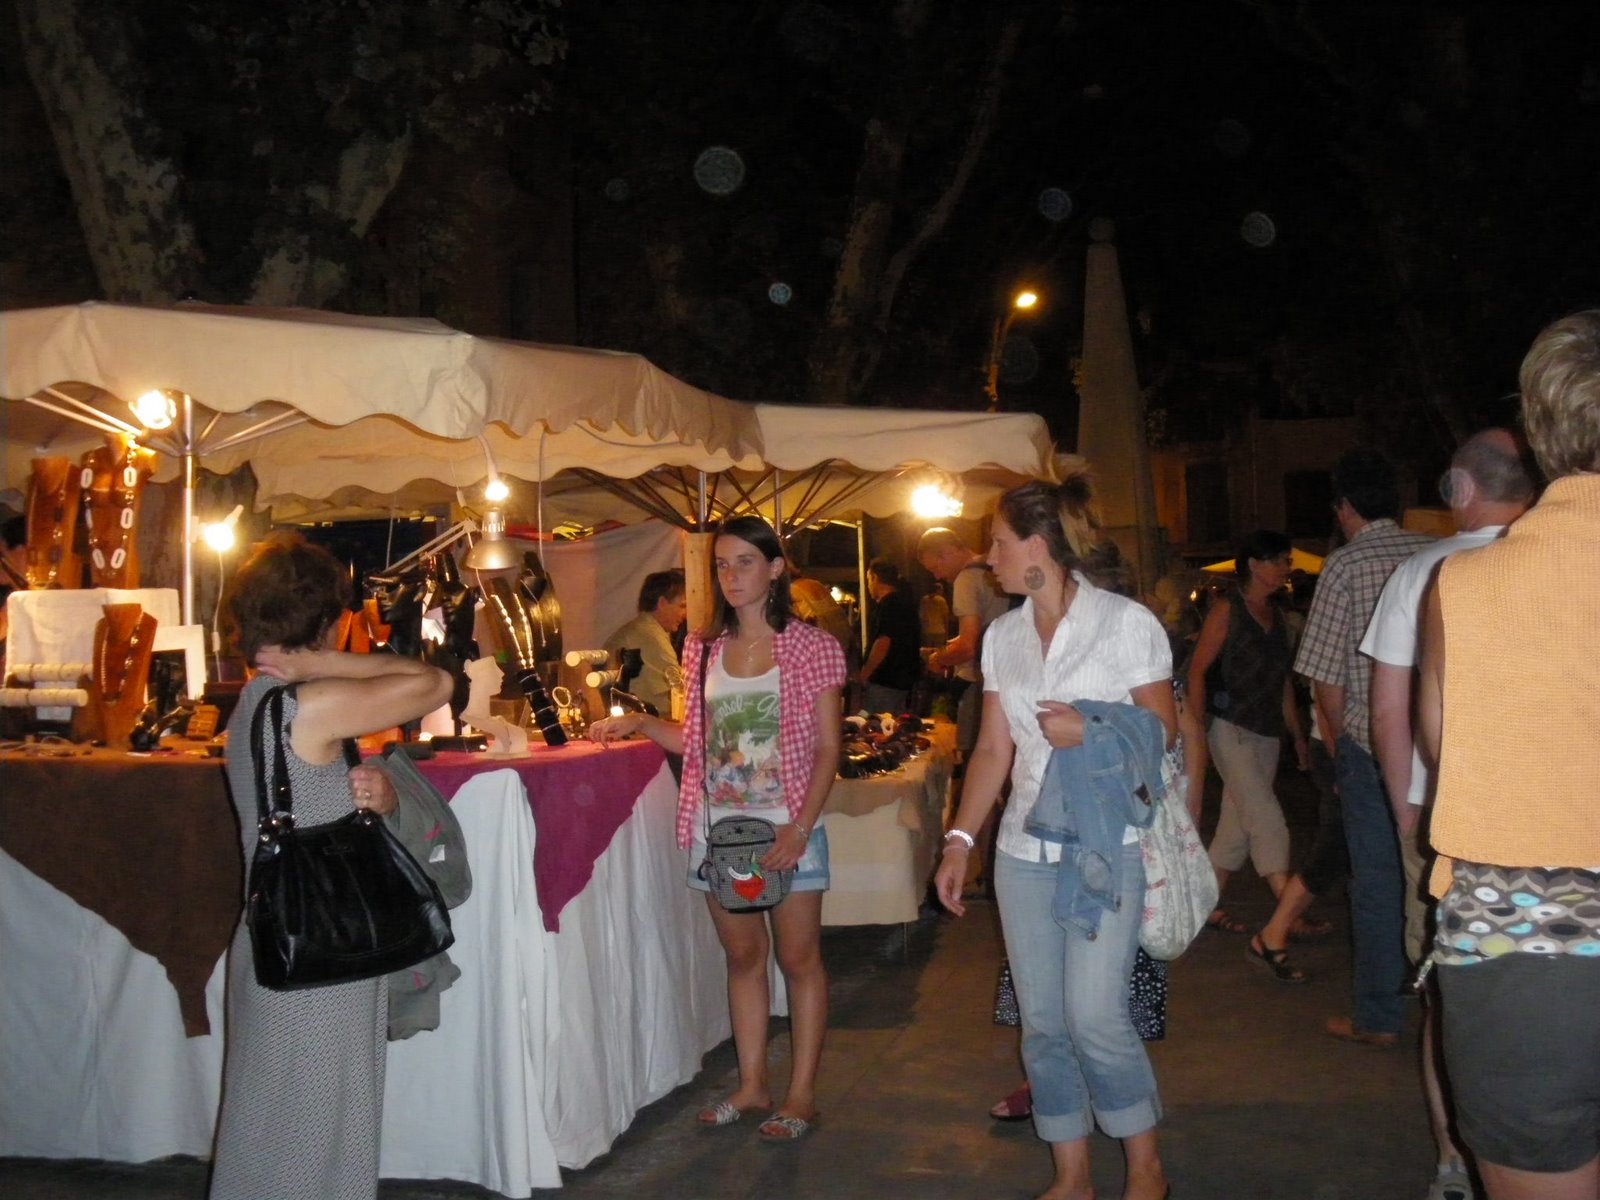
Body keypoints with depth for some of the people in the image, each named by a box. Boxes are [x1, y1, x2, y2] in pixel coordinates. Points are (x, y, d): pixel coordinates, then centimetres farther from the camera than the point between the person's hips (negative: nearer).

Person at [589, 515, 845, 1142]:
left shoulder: (812, 648, -5)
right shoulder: (703, 651, 8)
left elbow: (827, 749, -7)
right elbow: (696, 740, 13)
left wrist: (800, 828, -16)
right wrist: (638, 723, -3)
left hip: (785, 827, -4)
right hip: (717, 825, 5)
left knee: (799, 957, 4)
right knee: (742, 956, 14)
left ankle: (801, 1093, 15)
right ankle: (752, 1085, 25)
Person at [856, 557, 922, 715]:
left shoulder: (888, 604, -15)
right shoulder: (906, 603, 17)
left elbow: (883, 643, -24)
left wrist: (864, 674, -15)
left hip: (883, 683, -10)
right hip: (902, 681, 10)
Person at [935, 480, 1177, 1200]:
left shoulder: (1125, 622, -5)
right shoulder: (1002, 636, 9)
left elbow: (1164, 731, -2)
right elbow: (993, 749, 11)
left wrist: (1090, 733, -18)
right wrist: (959, 841, 6)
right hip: (1024, 854, 5)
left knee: (1094, 1016, -10)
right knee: (1042, 1022, 8)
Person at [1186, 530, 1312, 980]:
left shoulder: (1276, 616, 14)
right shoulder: (1227, 609, -7)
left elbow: (1283, 681, 19)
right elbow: (1198, 669, -10)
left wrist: (1298, 736, 18)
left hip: (1268, 734, 7)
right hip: (1232, 728, -7)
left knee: (1238, 823, 11)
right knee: (1267, 821, -16)